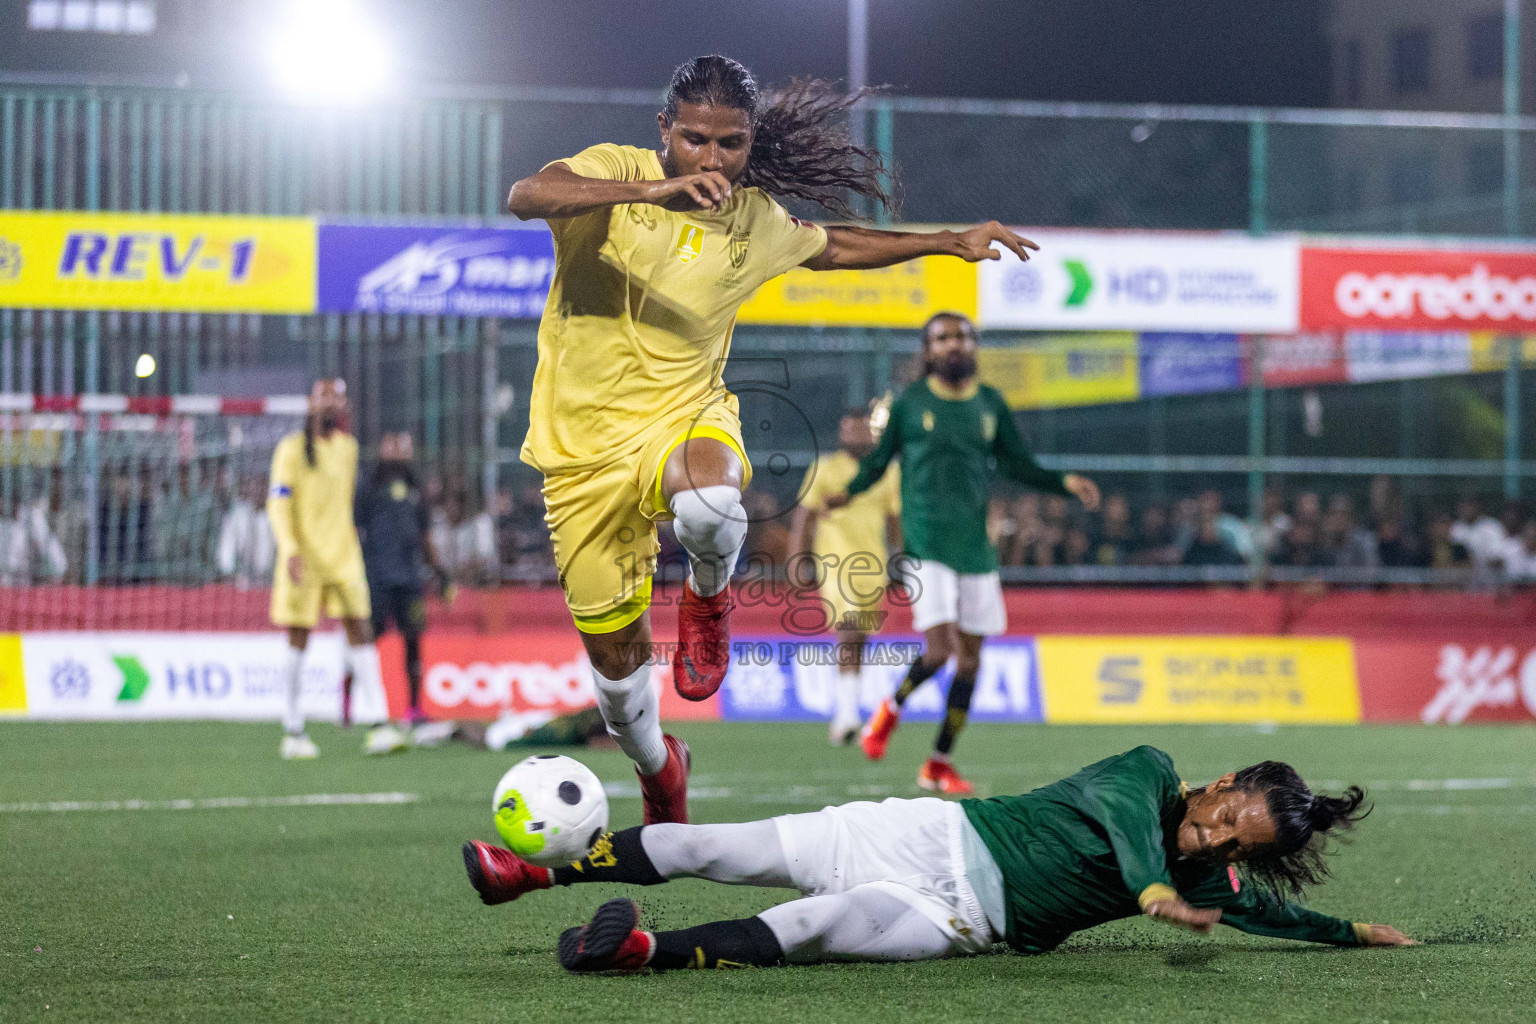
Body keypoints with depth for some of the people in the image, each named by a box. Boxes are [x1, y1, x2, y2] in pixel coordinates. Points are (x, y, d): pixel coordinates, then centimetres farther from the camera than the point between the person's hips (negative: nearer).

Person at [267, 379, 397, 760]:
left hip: (343, 555, 5)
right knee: (299, 639, 0)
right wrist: (290, 549, -22)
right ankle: (293, 731, 9)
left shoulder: (348, 448, 12)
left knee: (359, 630, -5)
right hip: (303, 557, -5)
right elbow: (278, 505, -10)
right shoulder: (292, 449, -5)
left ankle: (379, 727, -10)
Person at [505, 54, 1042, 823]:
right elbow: (525, 196, -32)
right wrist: (648, 191, -43)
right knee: (613, 650, 6)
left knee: (708, 507, -38)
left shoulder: (757, 224, 2)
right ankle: (657, 768, 39)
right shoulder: (616, 172, -10)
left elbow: (836, 247, 24)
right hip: (584, 450, -1)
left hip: (683, 416, 1)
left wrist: (952, 242, 24)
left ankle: (708, 596, -1)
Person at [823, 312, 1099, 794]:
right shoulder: (909, 403, 0)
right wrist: (849, 492, -12)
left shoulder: (990, 405, 9)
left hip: (975, 547, 4)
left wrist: (1066, 482, -1)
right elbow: (878, 460, 6)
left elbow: (1019, 465, 14)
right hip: (926, 546, -4)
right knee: (939, 649, -17)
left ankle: (939, 764, 16)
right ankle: (891, 709, 14)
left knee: (970, 656, 4)